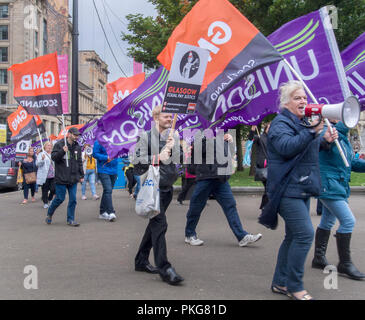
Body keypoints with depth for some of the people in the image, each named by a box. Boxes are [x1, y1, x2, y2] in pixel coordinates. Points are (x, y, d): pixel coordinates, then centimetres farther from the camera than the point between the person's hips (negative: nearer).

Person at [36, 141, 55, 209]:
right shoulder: (41, 154, 2)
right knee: (45, 190, 2)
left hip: (52, 176, 4)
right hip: (44, 176, -4)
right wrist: (42, 159, -25)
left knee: (53, 189, -3)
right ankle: (45, 203, 14)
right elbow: (37, 164, -8)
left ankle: (49, 199, 23)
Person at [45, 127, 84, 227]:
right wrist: (62, 151, -24)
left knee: (73, 199, 3)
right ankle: (49, 214, 24)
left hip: (73, 178, 5)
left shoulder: (77, 147, 12)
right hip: (61, 178, -5)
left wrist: (81, 175, 15)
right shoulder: (59, 144, -3)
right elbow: (53, 157, -8)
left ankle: (70, 219, 12)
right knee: (60, 198, 0)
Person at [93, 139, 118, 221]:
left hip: (113, 170, 6)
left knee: (108, 191, 11)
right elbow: (95, 154, -8)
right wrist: (106, 158, -18)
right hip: (103, 170, -6)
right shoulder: (98, 141, -5)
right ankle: (111, 212, -14)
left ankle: (102, 212, 21)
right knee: (108, 190, -16)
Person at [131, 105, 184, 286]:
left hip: (167, 186, 6)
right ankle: (164, 268, -11)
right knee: (160, 224, -14)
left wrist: (171, 148, -8)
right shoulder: (145, 137, -4)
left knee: (155, 224, 13)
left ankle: (141, 261, 25)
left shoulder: (173, 137, 11)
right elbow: (136, 160, -9)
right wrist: (157, 157, -14)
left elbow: (178, 161, 8)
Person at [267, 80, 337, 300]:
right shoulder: (280, 123, -9)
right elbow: (287, 147, -26)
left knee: (294, 237, 12)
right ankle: (294, 286, -2)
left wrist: (325, 141, 9)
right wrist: (312, 131, -29)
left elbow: (309, 152, 27)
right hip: (287, 189, -10)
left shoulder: (302, 123, 19)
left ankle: (280, 283, 23)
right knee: (305, 233, -15)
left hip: (301, 190, 10)